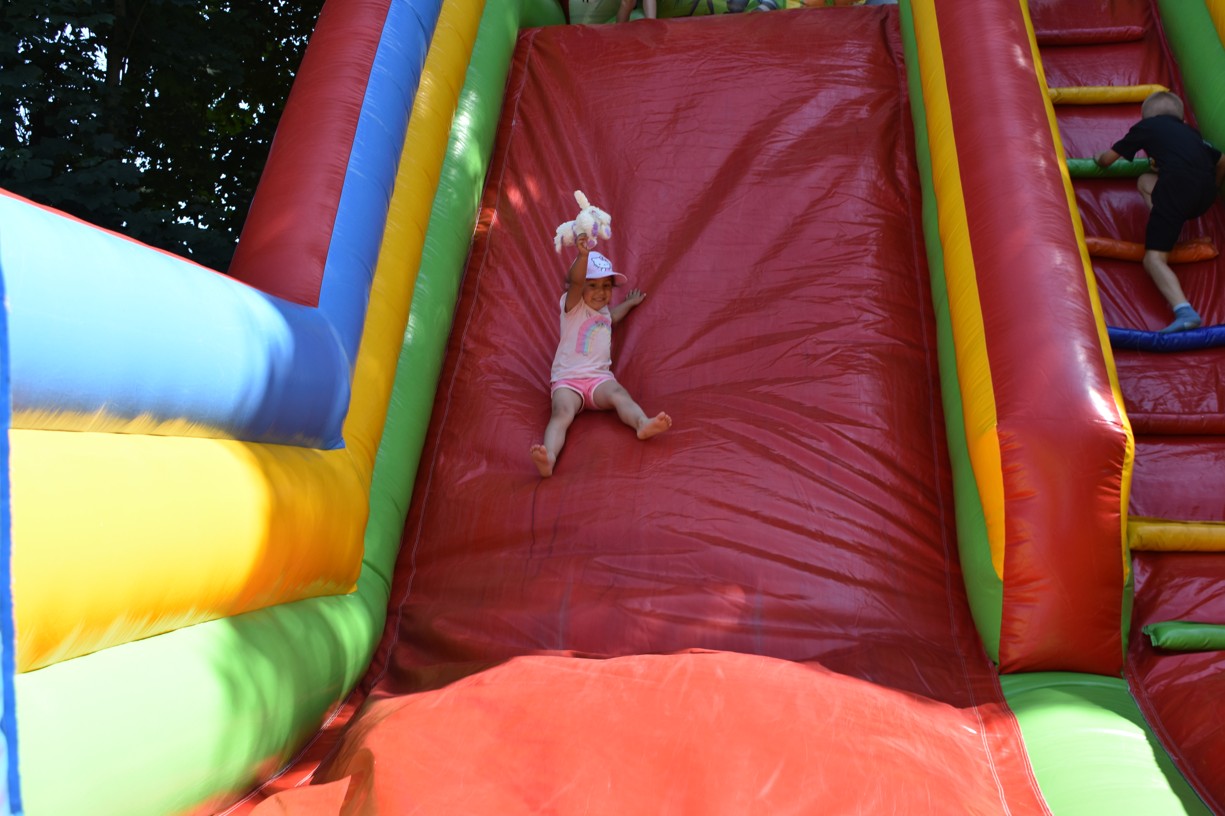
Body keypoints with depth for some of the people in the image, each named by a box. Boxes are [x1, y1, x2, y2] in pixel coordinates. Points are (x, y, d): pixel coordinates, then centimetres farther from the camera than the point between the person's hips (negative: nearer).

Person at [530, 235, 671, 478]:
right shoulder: (572, 306, 7)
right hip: (567, 379, -4)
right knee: (562, 412, -33)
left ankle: (643, 423, -58)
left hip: (599, 378, 4)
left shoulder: (603, 311, 29)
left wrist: (629, 302, 53)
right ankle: (549, 456, -57)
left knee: (618, 393, -31)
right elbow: (574, 282, -15)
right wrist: (583, 255, -32)